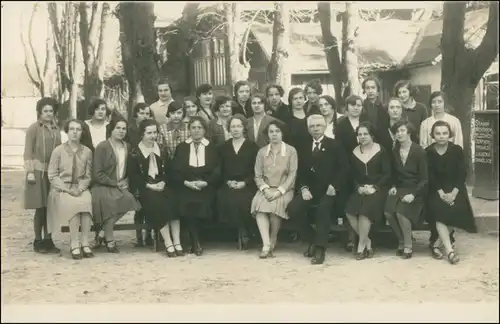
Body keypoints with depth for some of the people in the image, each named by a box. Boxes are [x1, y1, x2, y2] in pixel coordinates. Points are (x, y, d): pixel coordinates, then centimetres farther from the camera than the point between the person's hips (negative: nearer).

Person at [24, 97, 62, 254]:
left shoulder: (56, 130, 14)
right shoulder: (33, 128, 0)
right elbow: (28, 152, -4)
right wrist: (30, 172, -12)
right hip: (38, 171, -5)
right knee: (40, 208, -2)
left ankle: (48, 240, 14)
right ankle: (38, 241, 9)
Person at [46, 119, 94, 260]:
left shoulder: (87, 151, 7)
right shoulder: (58, 151, 0)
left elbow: (88, 176, 7)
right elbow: (52, 175, -1)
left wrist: (80, 188, -13)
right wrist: (67, 189, -14)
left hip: (80, 188, 2)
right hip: (61, 188, -2)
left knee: (87, 201, -33)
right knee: (74, 203, -34)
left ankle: (85, 243, -29)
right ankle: (74, 245, -29)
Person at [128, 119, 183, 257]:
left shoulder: (162, 151, 17)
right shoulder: (134, 153, 4)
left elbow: (169, 171, 13)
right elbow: (133, 176, -2)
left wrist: (163, 182, -8)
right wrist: (149, 185, -14)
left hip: (162, 185, 3)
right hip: (144, 188, -3)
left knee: (174, 202, -28)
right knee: (158, 203, -32)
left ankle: (177, 243, -30)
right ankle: (168, 244, -29)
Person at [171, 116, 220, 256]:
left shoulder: (212, 147, 14)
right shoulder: (181, 147, 16)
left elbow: (217, 171, 6)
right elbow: (175, 171, 7)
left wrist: (205, 182, -12)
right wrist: (186, 182, -12)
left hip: (206, 187, 0)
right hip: (186, 186, 0)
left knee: (203, 203, -31)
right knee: (186, 203, -31)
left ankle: (195, 242, -13)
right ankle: (196, 242, -21)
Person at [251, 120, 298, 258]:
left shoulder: (291, 151, 2)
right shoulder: (261, 152, 11)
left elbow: (292, 175, -5)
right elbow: (257, 176, 6)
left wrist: (279, 191, -17)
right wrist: (265, 189, -14)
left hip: (284, 189, -2)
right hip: (266, 189, 2)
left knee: (275, 205, -33)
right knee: (258, 204, -30)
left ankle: (273, 241, -12)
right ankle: (266, 245, -33)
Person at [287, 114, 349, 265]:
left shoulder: (334, 145, 5)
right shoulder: (304, 148, 18)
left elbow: (343, 168, -2)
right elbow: (301, 171, 12)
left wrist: (334, 186, -16)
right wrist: (304, 188, -7)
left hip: (328, 190, -4)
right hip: (310, 189, 4)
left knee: (323, 209, -34)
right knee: (293, 208, -21)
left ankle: (320, 248, -30)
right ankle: (312, 240, -3)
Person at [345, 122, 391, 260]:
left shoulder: (381, 151, 0)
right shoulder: (354, 152, 11)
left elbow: (387, 174, -3)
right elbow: (353, 176, 11)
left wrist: (374, 187, -16)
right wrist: (358, 187, -9)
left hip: (378, 189, -3)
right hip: (360, 189, 4)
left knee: (365, 210, -31)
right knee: (350, 211, -25)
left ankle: (361, 245, -15)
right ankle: (367, 241, -7)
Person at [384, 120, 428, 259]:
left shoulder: (419, 152, -7)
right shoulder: (394, 151, 7)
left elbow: (424, 178, -8)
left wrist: (413, 194, -19)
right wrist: (393, 186, 0)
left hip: (415, 190, -4)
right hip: (399, 188, 4)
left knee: (401, 212, -31)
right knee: (388, 212, -24)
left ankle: (408, 246, -11)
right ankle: (401, 241, -1)